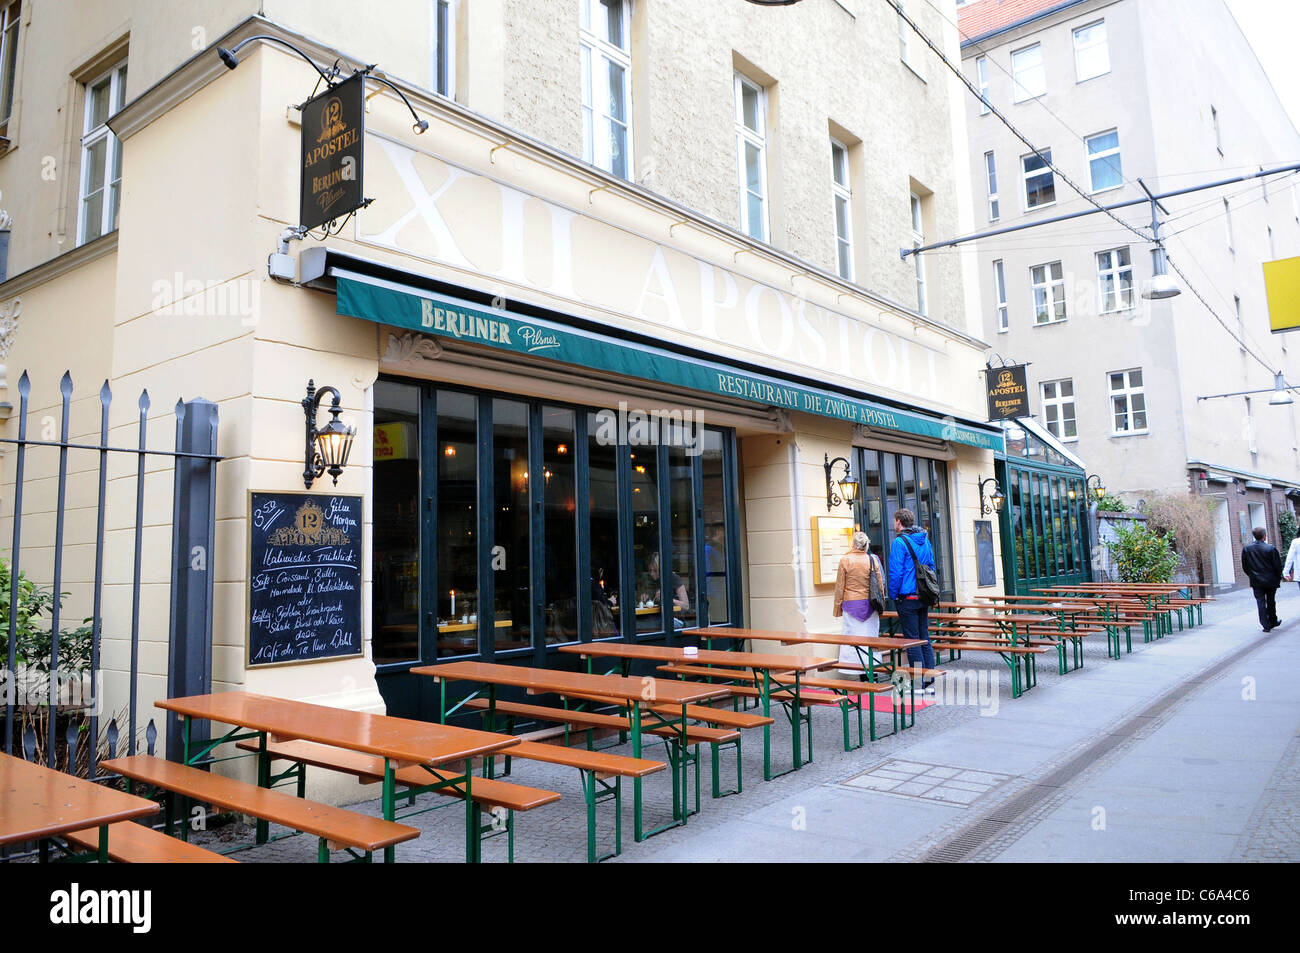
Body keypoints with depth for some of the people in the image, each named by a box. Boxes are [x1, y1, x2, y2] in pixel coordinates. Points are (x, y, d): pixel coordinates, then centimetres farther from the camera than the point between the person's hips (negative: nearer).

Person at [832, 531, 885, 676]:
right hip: (869, 604, 2)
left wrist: (837, 607, 7)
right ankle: (871, 669, 10)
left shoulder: (845, 560, -6)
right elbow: (880, 584, 6)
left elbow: (840, 586, -2)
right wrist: (880, 604, 17)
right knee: (871, 636, 9)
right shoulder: (873, 560, -1)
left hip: (851, 604, -2)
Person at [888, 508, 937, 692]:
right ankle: (929, 683, 13)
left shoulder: (899, 542, -13)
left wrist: (893, 595, -4)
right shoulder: (925, 540, 11)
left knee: (912, 640, -2)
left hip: (907, 598, -7)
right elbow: (931, 567, 17)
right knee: (925, 639, 11)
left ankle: (919, 685, 0)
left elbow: (896, 572, -16)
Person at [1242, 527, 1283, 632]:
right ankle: (1273, 621, 29)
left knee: (1261, 602, 4)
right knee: (1271, 602, 16)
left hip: (1256, 581, 1)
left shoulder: (1246, 549, -5)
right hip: (1271, 581, -1)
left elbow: (1244, 567, 2)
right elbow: (1278, 566, -8)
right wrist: (1278, 578, 7)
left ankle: (1266, 625, 1)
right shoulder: (1271, 549, -13)